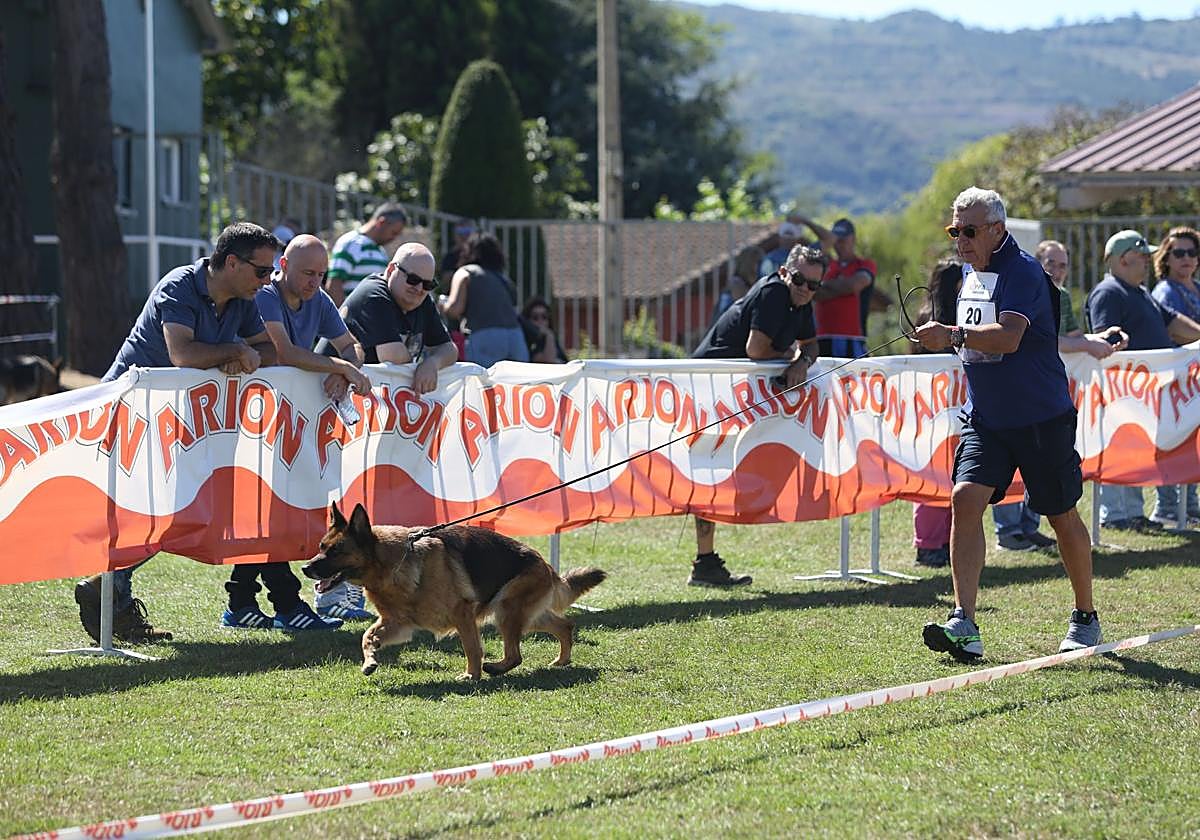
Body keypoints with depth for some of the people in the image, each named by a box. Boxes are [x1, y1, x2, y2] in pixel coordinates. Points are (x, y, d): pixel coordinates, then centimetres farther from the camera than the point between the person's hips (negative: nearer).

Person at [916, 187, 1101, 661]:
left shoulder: (1022, 272, -16)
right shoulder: (969, 273, 9)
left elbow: (1008, 337, -33)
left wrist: (953, 335, -42)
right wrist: (948, 338, 12)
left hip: (1041, 417, -6)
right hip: (984, 418, 6)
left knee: (1061, 516, 7)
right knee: (966, 499, -15)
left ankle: (1085, 618, 28)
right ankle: (964, 625, -21)